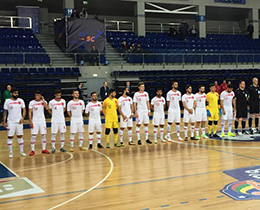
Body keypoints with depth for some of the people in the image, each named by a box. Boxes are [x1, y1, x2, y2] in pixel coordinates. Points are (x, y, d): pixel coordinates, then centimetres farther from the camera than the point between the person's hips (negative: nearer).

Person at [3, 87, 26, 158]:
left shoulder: (21, 101, 1)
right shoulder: (7, 101, -4)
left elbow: (24, 110, 6)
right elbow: (5, 112, 0)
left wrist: (23, 118, -10)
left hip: (19, 121, 2)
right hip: (11, 122, -2)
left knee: (20, 136, 7)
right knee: (10, 137, 2)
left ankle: (21, 151, 17)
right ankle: (10, 152, 11)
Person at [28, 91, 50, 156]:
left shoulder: (43, 101, 1)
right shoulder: (31, 102, -2)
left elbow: (47, 108, -16)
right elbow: (30, 112, -4)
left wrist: (43, 100, -15)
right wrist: (30, 122, -10)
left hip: (42, 121, 2)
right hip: (35, 121, -2)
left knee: (43, 135, 6)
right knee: (33, 136, -3)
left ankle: (44, 149, 16)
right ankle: (32, 150, 5)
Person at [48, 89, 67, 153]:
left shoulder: (63, 101, 0)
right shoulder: (51, 102, -6)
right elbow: (49, 110, 8)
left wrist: (61, 114, 7)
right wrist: (54, 115, 0)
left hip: (62, 120, 2)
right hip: (54, 120, -2)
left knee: (62, 133, 5)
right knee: (53, 134, 1)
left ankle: (62, 147, 14)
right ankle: (53, 148, 9)